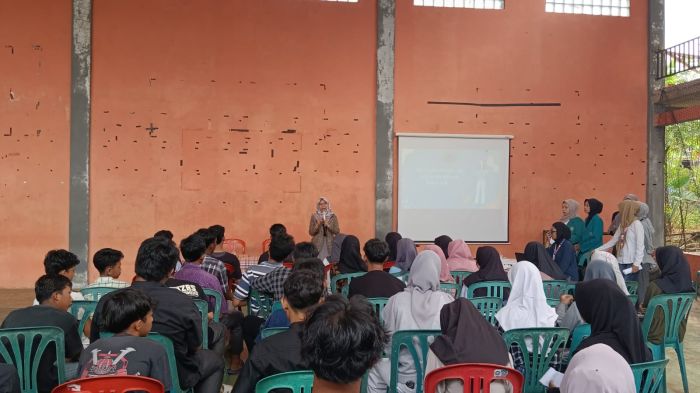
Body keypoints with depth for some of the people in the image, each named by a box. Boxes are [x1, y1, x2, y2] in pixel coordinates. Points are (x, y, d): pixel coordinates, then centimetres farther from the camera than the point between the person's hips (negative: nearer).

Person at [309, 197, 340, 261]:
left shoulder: (333, 216, 6)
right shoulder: (314, 216, 5)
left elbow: (337, 231, 1)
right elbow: (311, 232, 3)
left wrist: (328, 225, -12)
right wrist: (318, 225, -12)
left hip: (330, 244, 1)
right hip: (318, 244, 0)